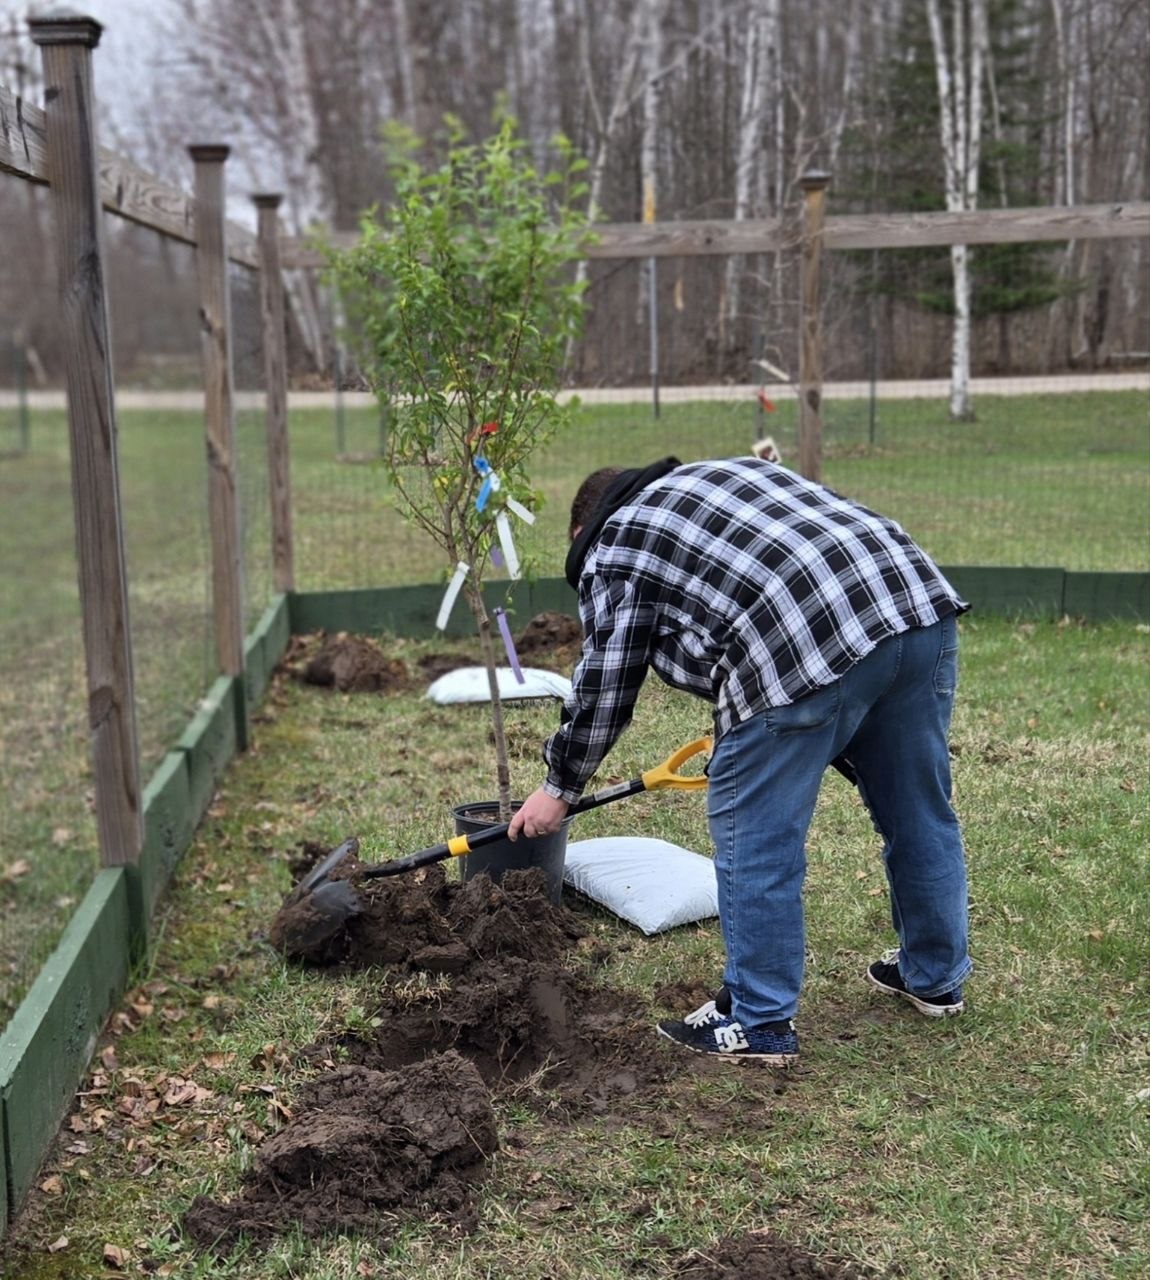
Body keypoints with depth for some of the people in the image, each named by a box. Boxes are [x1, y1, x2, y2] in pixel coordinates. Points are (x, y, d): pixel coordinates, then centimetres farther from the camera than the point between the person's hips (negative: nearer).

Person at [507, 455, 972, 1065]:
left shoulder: (613, 549, 14)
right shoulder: (731, 471, 34)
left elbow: (604, 685, 14)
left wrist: (558, 787, 29)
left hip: (808, 648, -8)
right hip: (923, 604, 8)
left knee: (753, 832, 7)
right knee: (917, 809, 21)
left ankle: (759, 1023, 17)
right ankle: (936, 976, 39)